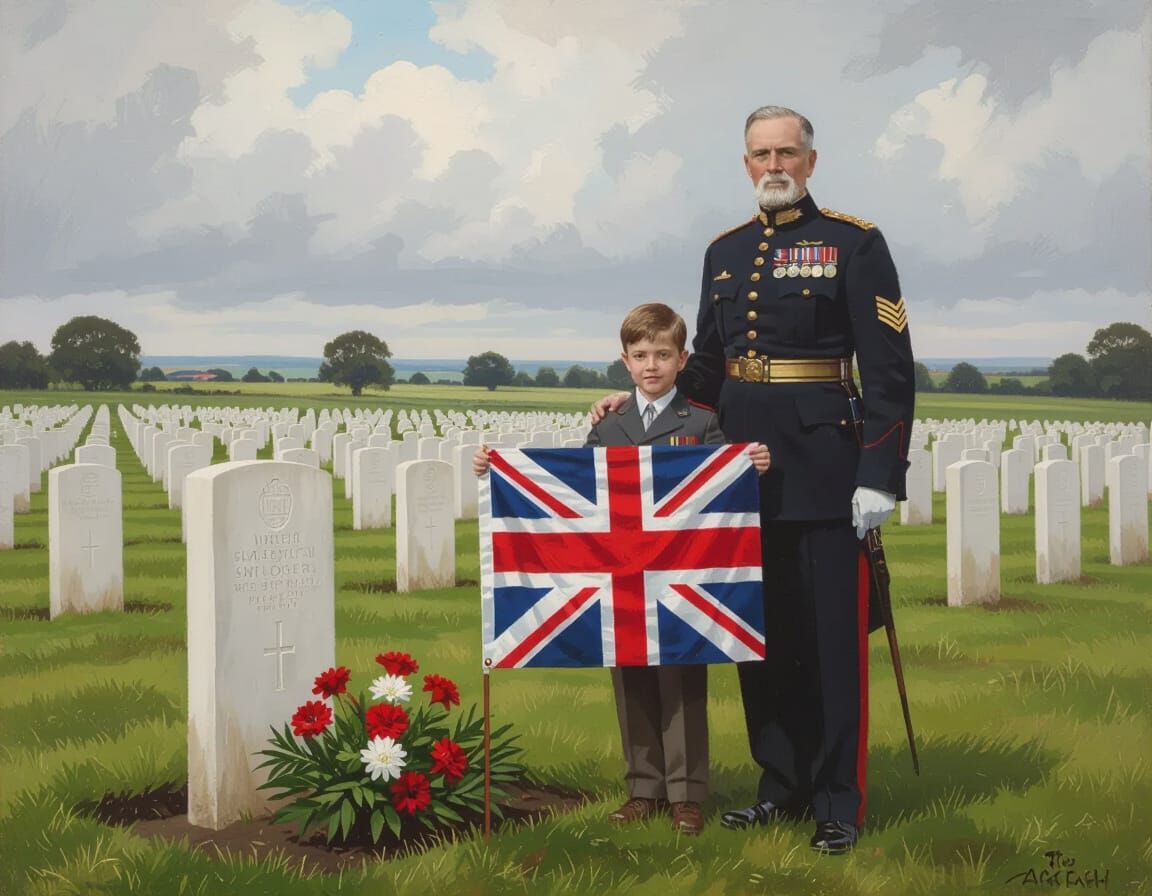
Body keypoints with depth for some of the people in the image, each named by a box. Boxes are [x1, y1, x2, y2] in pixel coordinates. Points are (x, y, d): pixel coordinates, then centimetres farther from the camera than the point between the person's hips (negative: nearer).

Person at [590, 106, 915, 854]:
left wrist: (879, 478, -14)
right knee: (761, 633, 10)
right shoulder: (725, 252, 12)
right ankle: (782, 785, 22)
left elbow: (890, 371, -9)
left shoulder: (854, 244, -4)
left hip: (822, 472, -5)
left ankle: (839, 803, 8)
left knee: (831, 637, -1)